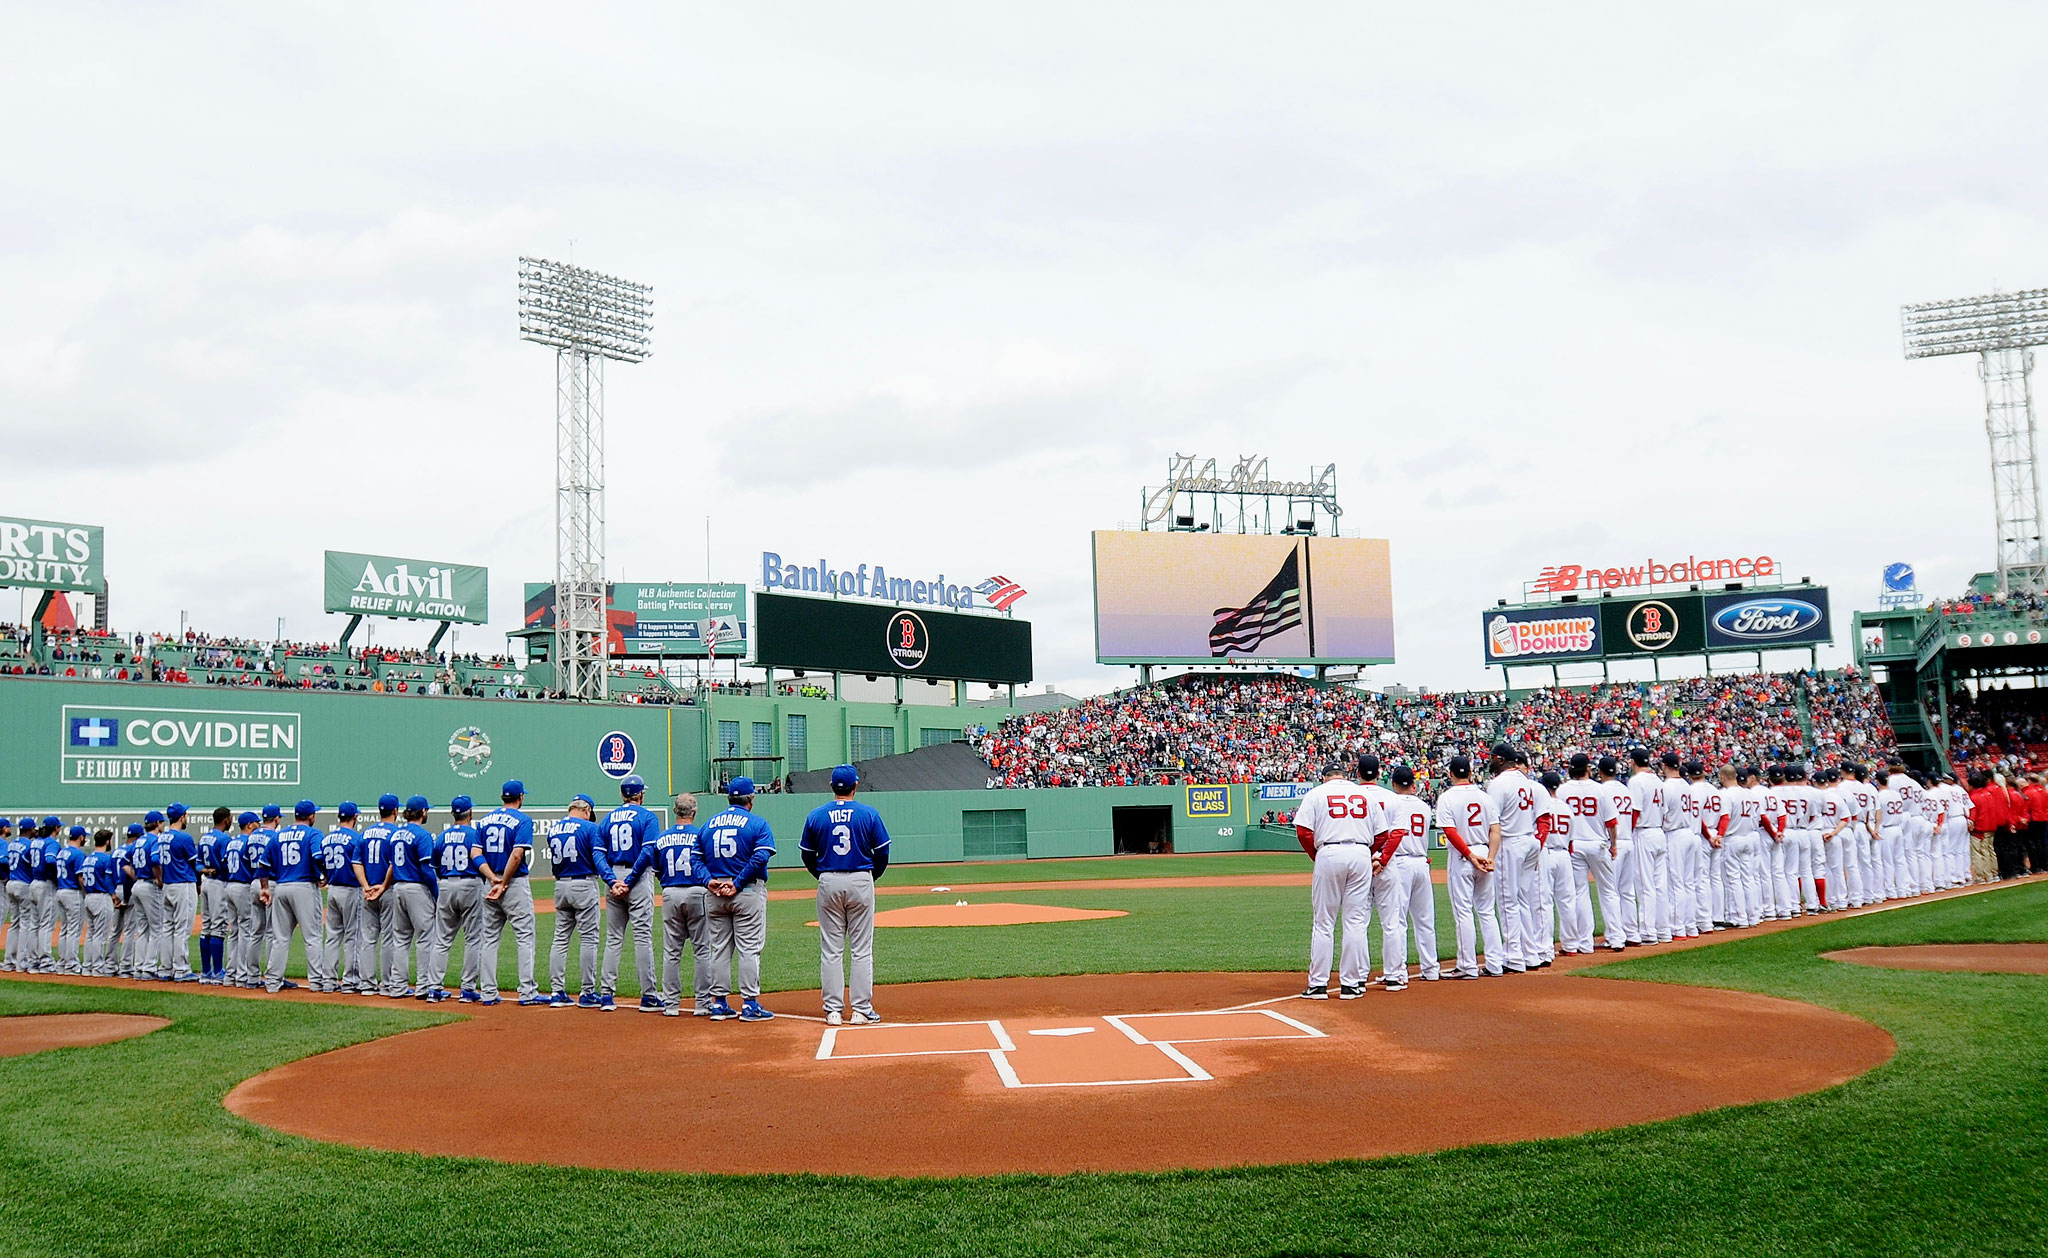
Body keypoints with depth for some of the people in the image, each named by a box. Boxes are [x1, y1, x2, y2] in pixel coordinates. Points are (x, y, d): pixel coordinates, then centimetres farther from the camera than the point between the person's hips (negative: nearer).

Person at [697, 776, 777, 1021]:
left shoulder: (709, 824, 12)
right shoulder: (757, 824, -3)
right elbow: (760, 857, -16)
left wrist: (709, 880, -6)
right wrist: (738, 884, -15)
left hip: (714, 893, 5)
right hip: (748, 892, -5)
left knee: (719, 949, 10)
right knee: (749, 948, -1)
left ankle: (719, 1003, 13)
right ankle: (750, 1004, -3)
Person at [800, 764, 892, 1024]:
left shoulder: (816, 815, 1)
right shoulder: (869, 814, -3)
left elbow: (807, 855, 6)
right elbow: (882, 852, -1)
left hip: (828, 884, 1)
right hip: (861, 882, -1)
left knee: (830, 951, 6)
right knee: (861, 950, 3)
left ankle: (832, 1010, 6)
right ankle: (861, 1010, 3)